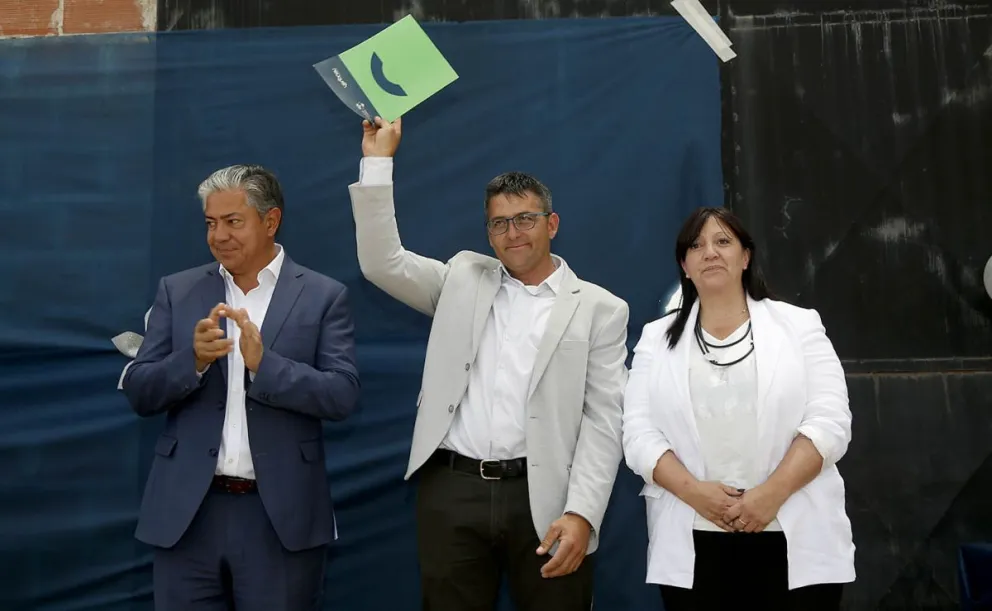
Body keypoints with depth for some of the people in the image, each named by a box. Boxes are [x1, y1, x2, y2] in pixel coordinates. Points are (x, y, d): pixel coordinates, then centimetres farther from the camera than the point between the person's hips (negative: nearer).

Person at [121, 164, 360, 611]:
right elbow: (139, 394, 4)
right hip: (188, 512, 2)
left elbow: (343, 396, -8)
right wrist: (194, 359, -15)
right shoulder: (177, 290, 7)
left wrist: (263, 362, -21)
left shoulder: (323, 296, 0)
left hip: (281, 515, -2)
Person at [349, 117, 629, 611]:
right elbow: (382, 263, 4)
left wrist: (581, 513, -12)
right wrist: (378, 160, 1)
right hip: (451, 493, 2)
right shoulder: (464, 279, 13)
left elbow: (604, 419, -2)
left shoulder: (600, 308, 4)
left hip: (543, 499, -2)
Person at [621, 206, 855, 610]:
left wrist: (771, 494, -16)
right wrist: (694, 491, -15)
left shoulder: (799, 324, 5)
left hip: (795, 539, -1)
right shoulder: (657, 337, 8)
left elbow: (829, 423, -4)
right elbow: (639, 434, 0)